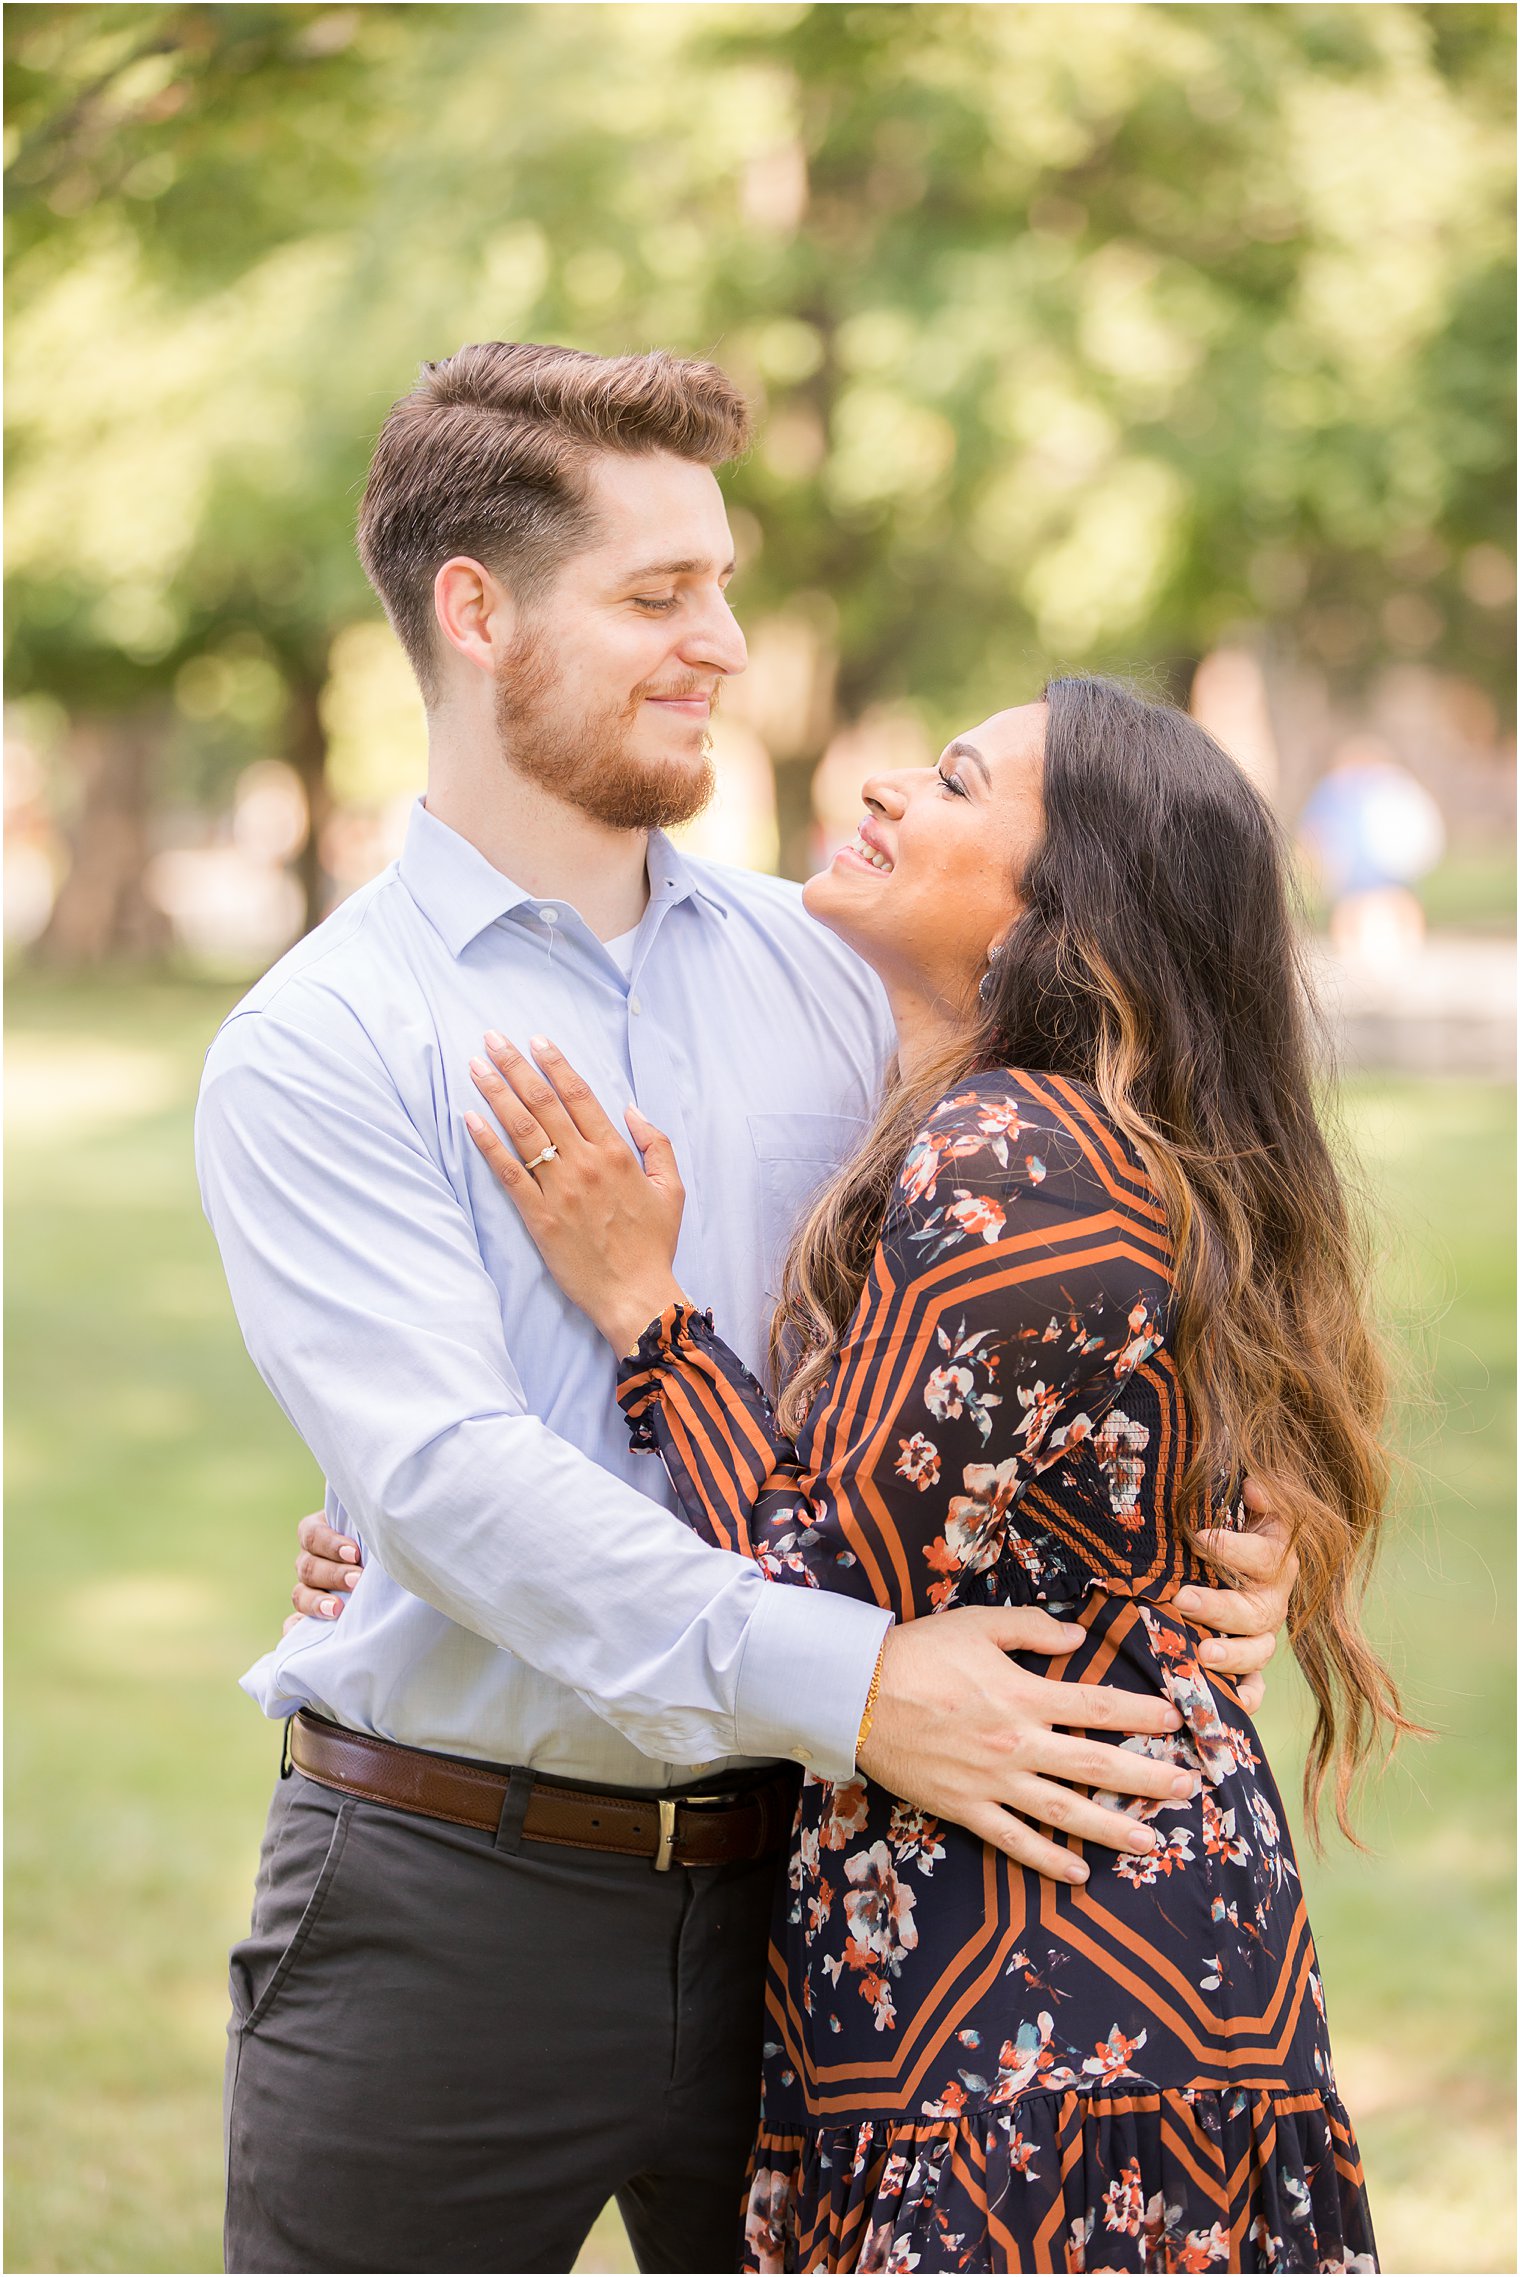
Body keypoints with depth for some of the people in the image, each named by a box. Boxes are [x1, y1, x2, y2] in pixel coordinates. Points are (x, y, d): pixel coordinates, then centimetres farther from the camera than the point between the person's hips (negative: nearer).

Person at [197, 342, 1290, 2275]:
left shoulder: (816, 978, 9)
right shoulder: (319, 1049, -7)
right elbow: (445, 1473, -19)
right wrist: (844, 1683, -27)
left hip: (788, 1881, 4)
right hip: (452, 1908, -4)